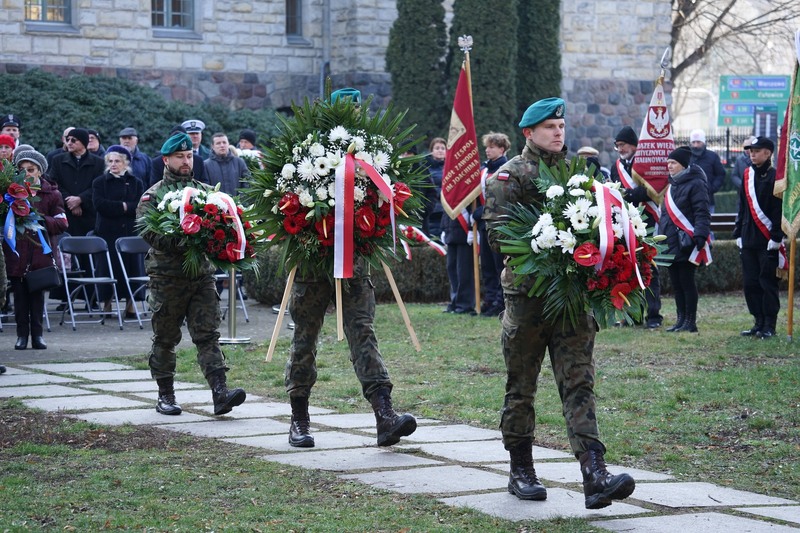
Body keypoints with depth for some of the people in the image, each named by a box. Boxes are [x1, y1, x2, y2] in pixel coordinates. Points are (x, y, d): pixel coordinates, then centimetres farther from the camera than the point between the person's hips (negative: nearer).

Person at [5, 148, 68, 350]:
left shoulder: (52, 194, 4)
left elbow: (61, 224, 0)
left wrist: (41, 219, -14)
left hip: (40, 252, 0)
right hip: (16, 252, 0)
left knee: (37, 295, 5)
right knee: (20, 294, 3)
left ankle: (37, 334, 12)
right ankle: (22, 335, 10)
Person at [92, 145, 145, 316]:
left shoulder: (136, 183, 11)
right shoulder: (100, 182, 9)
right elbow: (99, 204, -7)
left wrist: (121, 207, -11)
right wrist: (124, 206, -9)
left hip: (131, 232, 1)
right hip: (108, 233, -1)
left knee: (132, 268, -4)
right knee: (108, 269, -5)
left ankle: (131, 306, 2)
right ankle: (107, 306, 3)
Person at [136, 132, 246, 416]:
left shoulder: (206, 191, 13)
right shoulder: (153, 195, 0)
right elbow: (148, 230, -14)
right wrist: (181, 243, -25)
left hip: (203, 274, 3)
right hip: (167, 277, -3)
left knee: (208, 334, -5)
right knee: (165, 339, 7)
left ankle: (220, 393, -14)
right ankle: (165, 395, 17)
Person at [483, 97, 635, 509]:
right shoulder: (509, 176, -1)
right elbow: (498, 235, -11)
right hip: (528, 294, -3)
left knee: (579, 384, -6)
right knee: (521, 388, 8)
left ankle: (595, 476, -16)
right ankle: (521, 471, 21)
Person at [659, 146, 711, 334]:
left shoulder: (695, 184, -9)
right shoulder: (672, 186, 18)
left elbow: (702, 213, -16)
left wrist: (700, 235, -26)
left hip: (686, 244, -8)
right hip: (671, 244, 8)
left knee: (686, 282, -5)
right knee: (676, 283, 10)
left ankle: (690, 323, -1)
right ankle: (681, 320, 16)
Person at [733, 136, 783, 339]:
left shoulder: (774, 178, -8)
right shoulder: (748, 175, 13)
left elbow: (780, 210, -11)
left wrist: (776, 238, -14)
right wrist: (738, 233, 13)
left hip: (767, 242, -7)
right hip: (748, 241, 7)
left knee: (768, 283, -1)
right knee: (750, 284, 8)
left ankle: (769, 326, 4)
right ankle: (759, 322, 16)